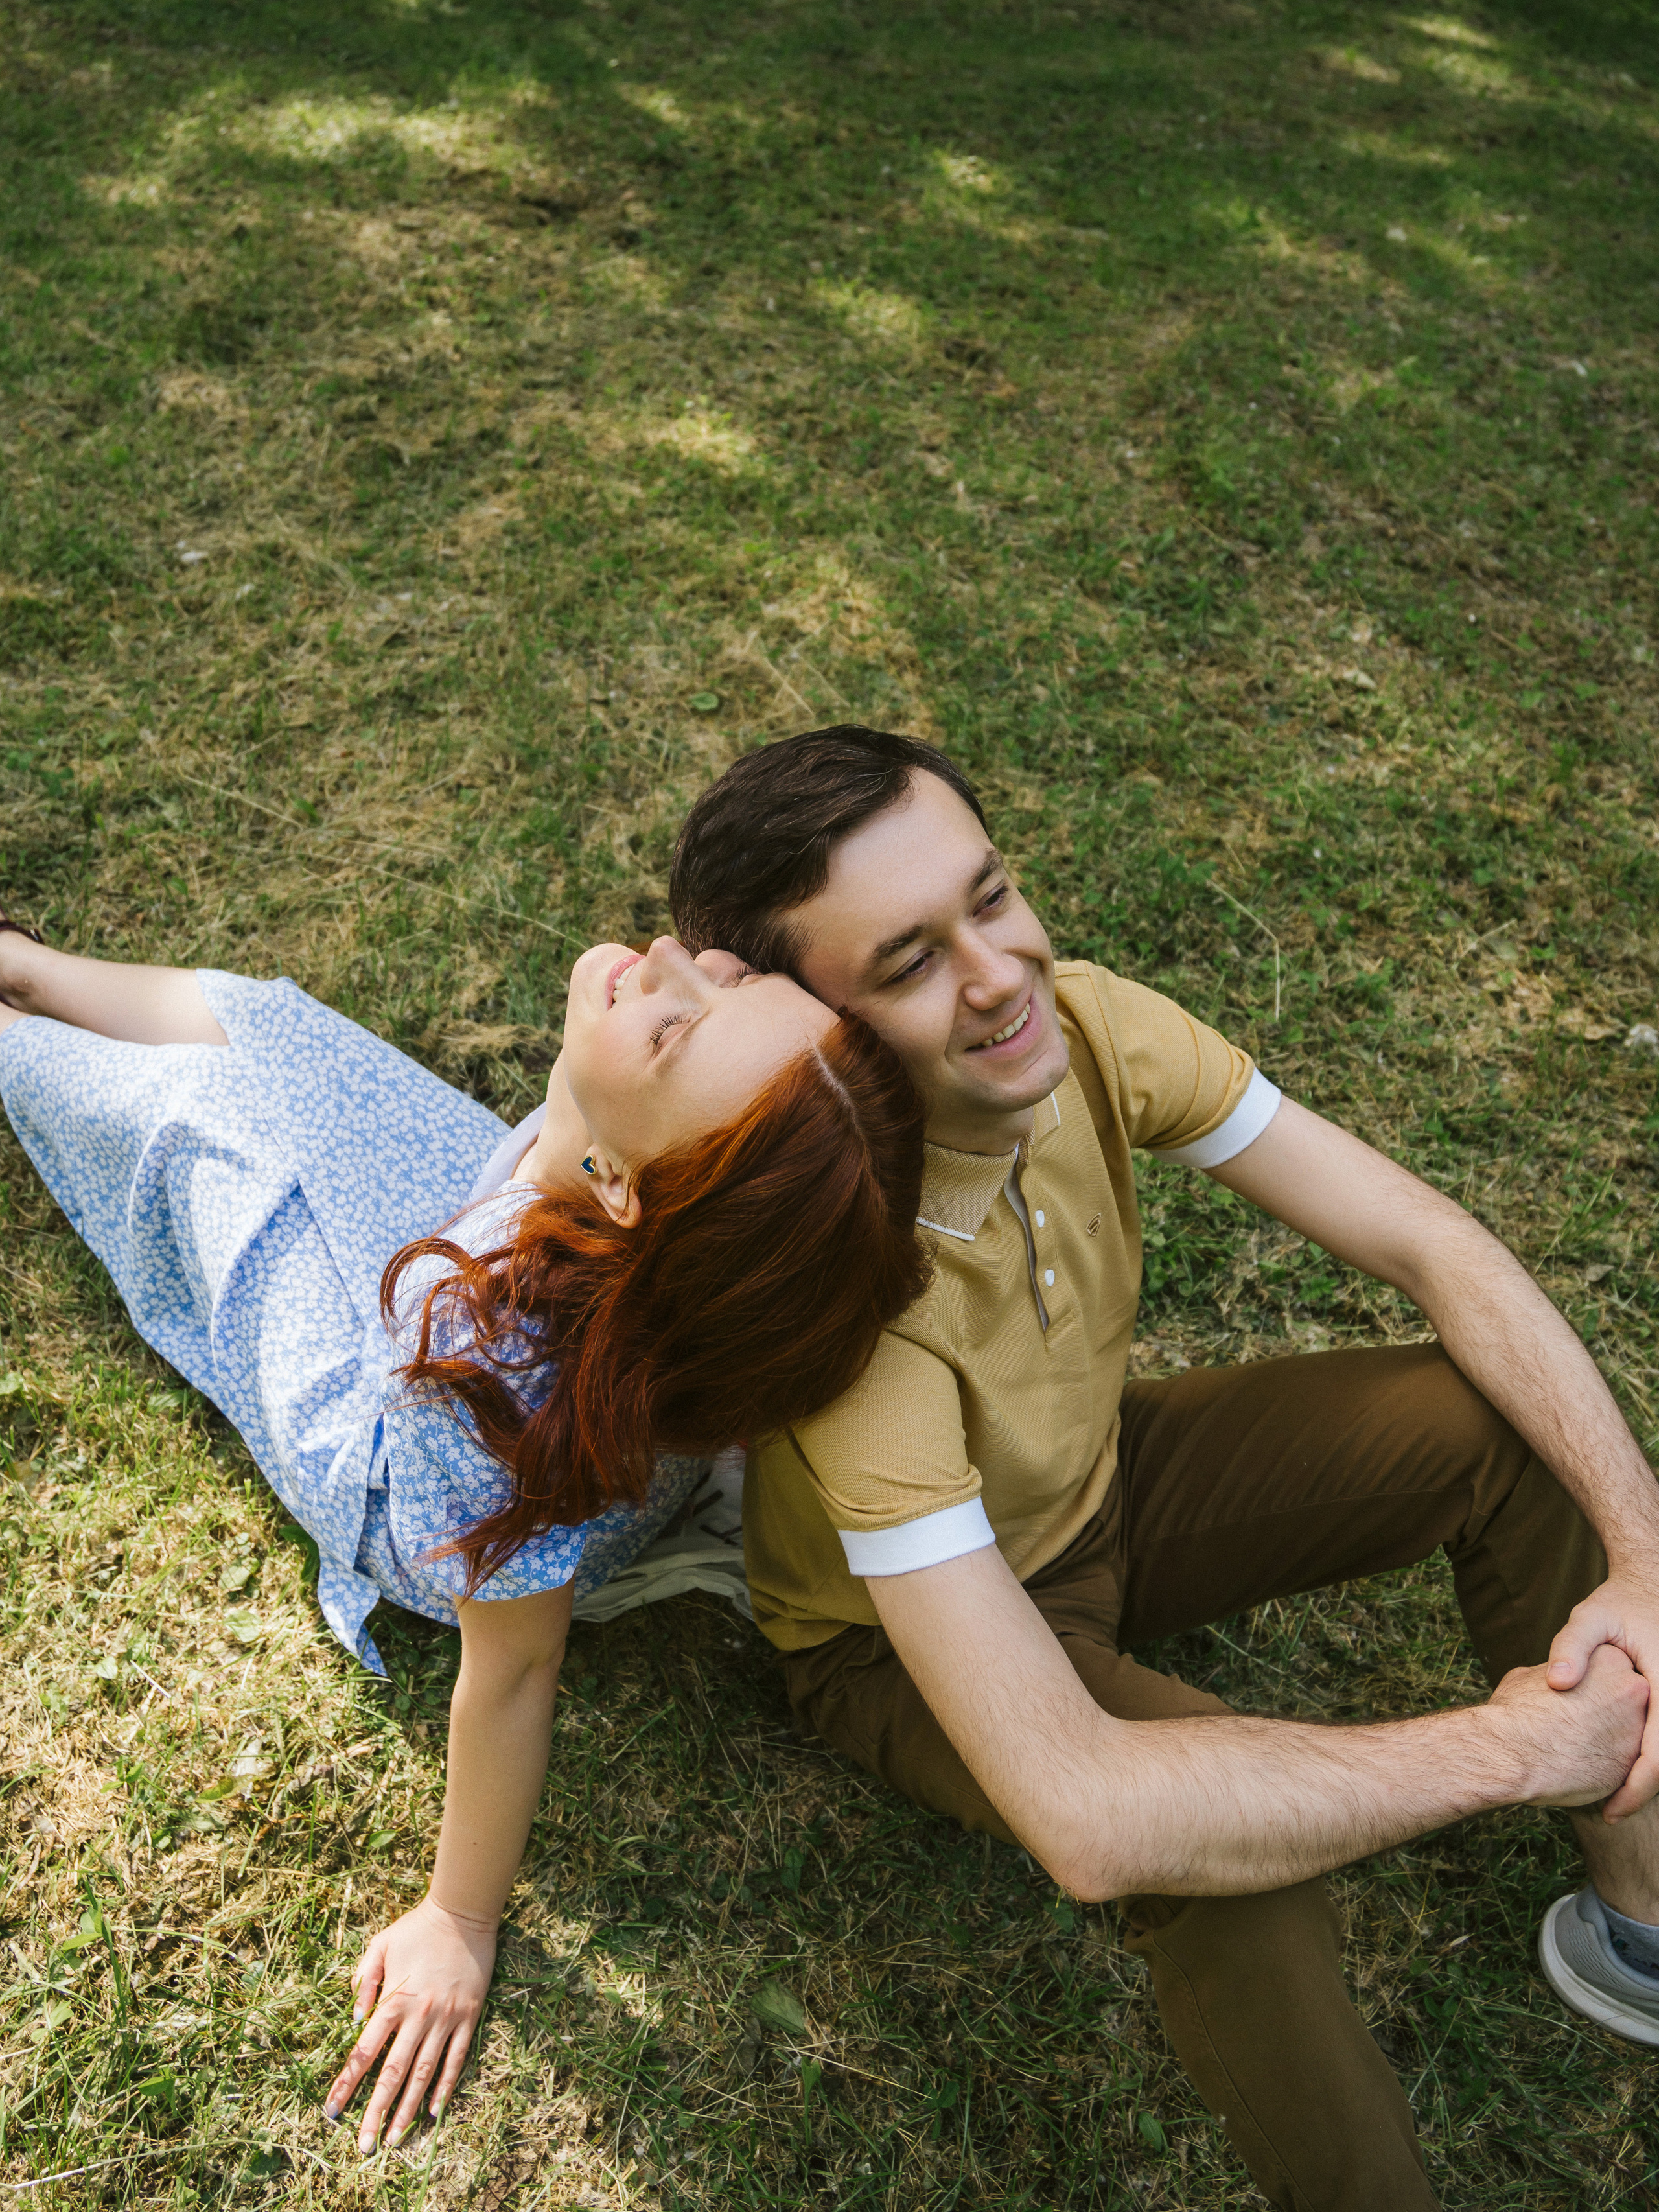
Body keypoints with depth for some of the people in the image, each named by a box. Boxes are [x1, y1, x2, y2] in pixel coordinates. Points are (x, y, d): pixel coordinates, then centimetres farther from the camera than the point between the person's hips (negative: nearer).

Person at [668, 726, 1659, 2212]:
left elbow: (1436, 1250, -15)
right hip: (910, 1636, -5)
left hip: (1101, 1486, 6)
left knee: (1514, 1417, -10)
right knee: (1228, 1858, -34)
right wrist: (1515, 1742, -34)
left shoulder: (1086, 1023, -23)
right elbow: (1082, 1818, -44)